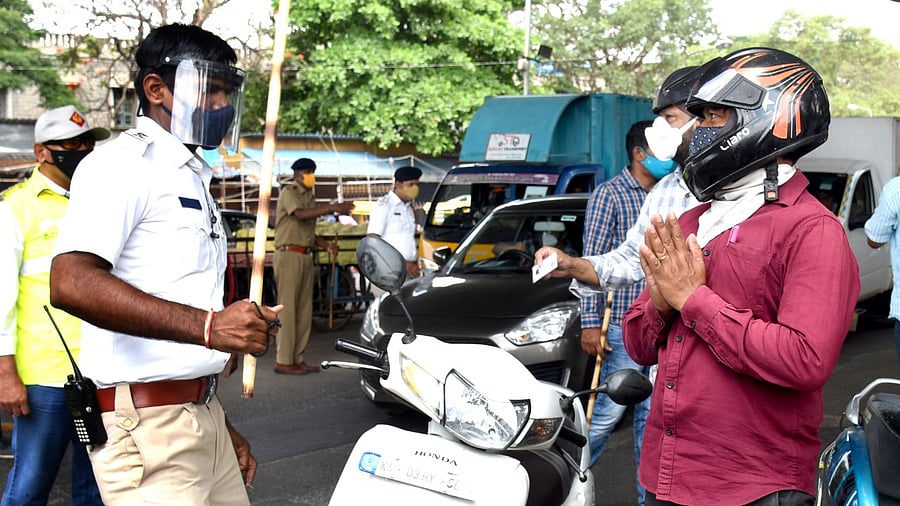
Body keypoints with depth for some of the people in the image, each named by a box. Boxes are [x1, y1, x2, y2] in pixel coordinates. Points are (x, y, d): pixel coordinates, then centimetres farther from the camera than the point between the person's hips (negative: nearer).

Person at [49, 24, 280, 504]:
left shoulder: (195, 180, 21)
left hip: (203, 413, 9)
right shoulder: (123, 162, -9)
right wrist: (207, 326, -30)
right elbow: (71, 284, -24)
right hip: (146, 425, -9)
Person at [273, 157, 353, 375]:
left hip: (306, 256, 8)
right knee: (287, 308, -8)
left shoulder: (310, 196, 20)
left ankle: (297, 358, 13)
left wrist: (326, 245, 10)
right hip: (289, 255, -8)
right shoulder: (288, 192, -5)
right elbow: (300, 214, -24)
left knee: (304, 310, 8)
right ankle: (283, 361, -5)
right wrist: (333, 208, -27)